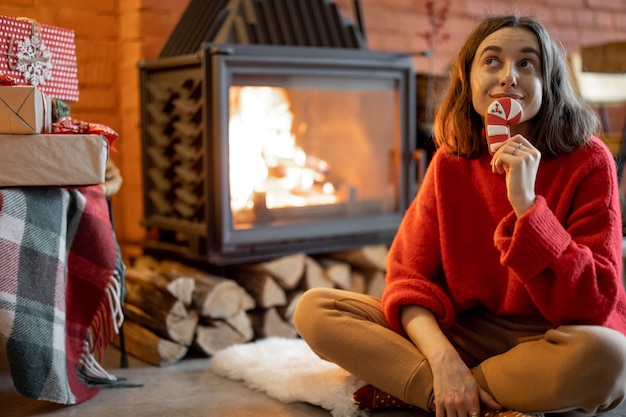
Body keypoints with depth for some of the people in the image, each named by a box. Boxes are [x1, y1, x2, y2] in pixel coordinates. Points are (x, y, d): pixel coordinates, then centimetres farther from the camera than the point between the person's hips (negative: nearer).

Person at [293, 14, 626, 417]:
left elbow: (593, 307, -17)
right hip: (466, 334, 3)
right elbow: (410, 276, -5)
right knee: (315, 308, -13)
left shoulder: (587, 161, -10)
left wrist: (526, 202, -27)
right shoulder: (451, 162, 1)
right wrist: (443, 361, -24)